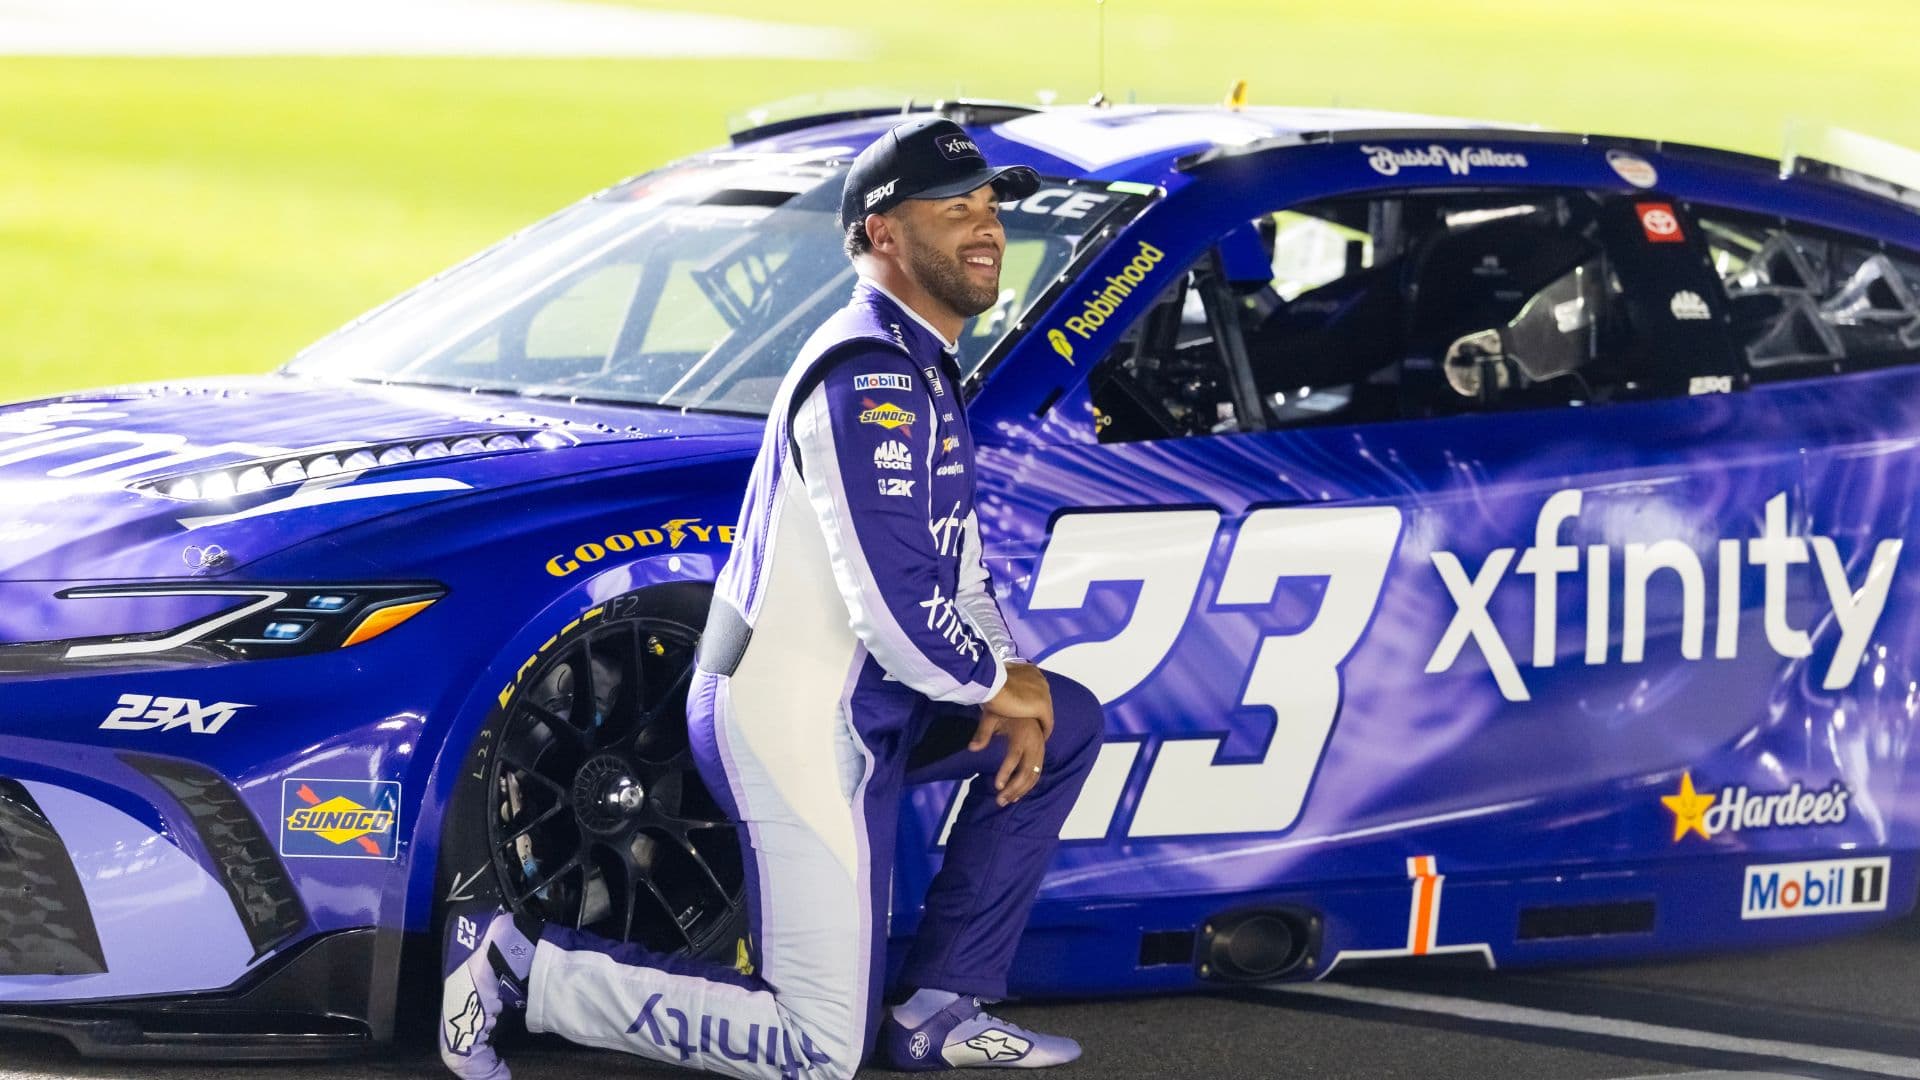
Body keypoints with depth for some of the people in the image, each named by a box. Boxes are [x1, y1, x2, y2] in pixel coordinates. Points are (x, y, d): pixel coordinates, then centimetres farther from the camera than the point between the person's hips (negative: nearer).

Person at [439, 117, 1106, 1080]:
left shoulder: (919, 370, 14)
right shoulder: (874, 380, -20)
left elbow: (953, 562, 21)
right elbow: (899, 603, -26)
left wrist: (1002, 683, 4)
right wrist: (996, 683, -9)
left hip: (859, 706, 10)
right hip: (794, 725, -10)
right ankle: (520, 965, -4)